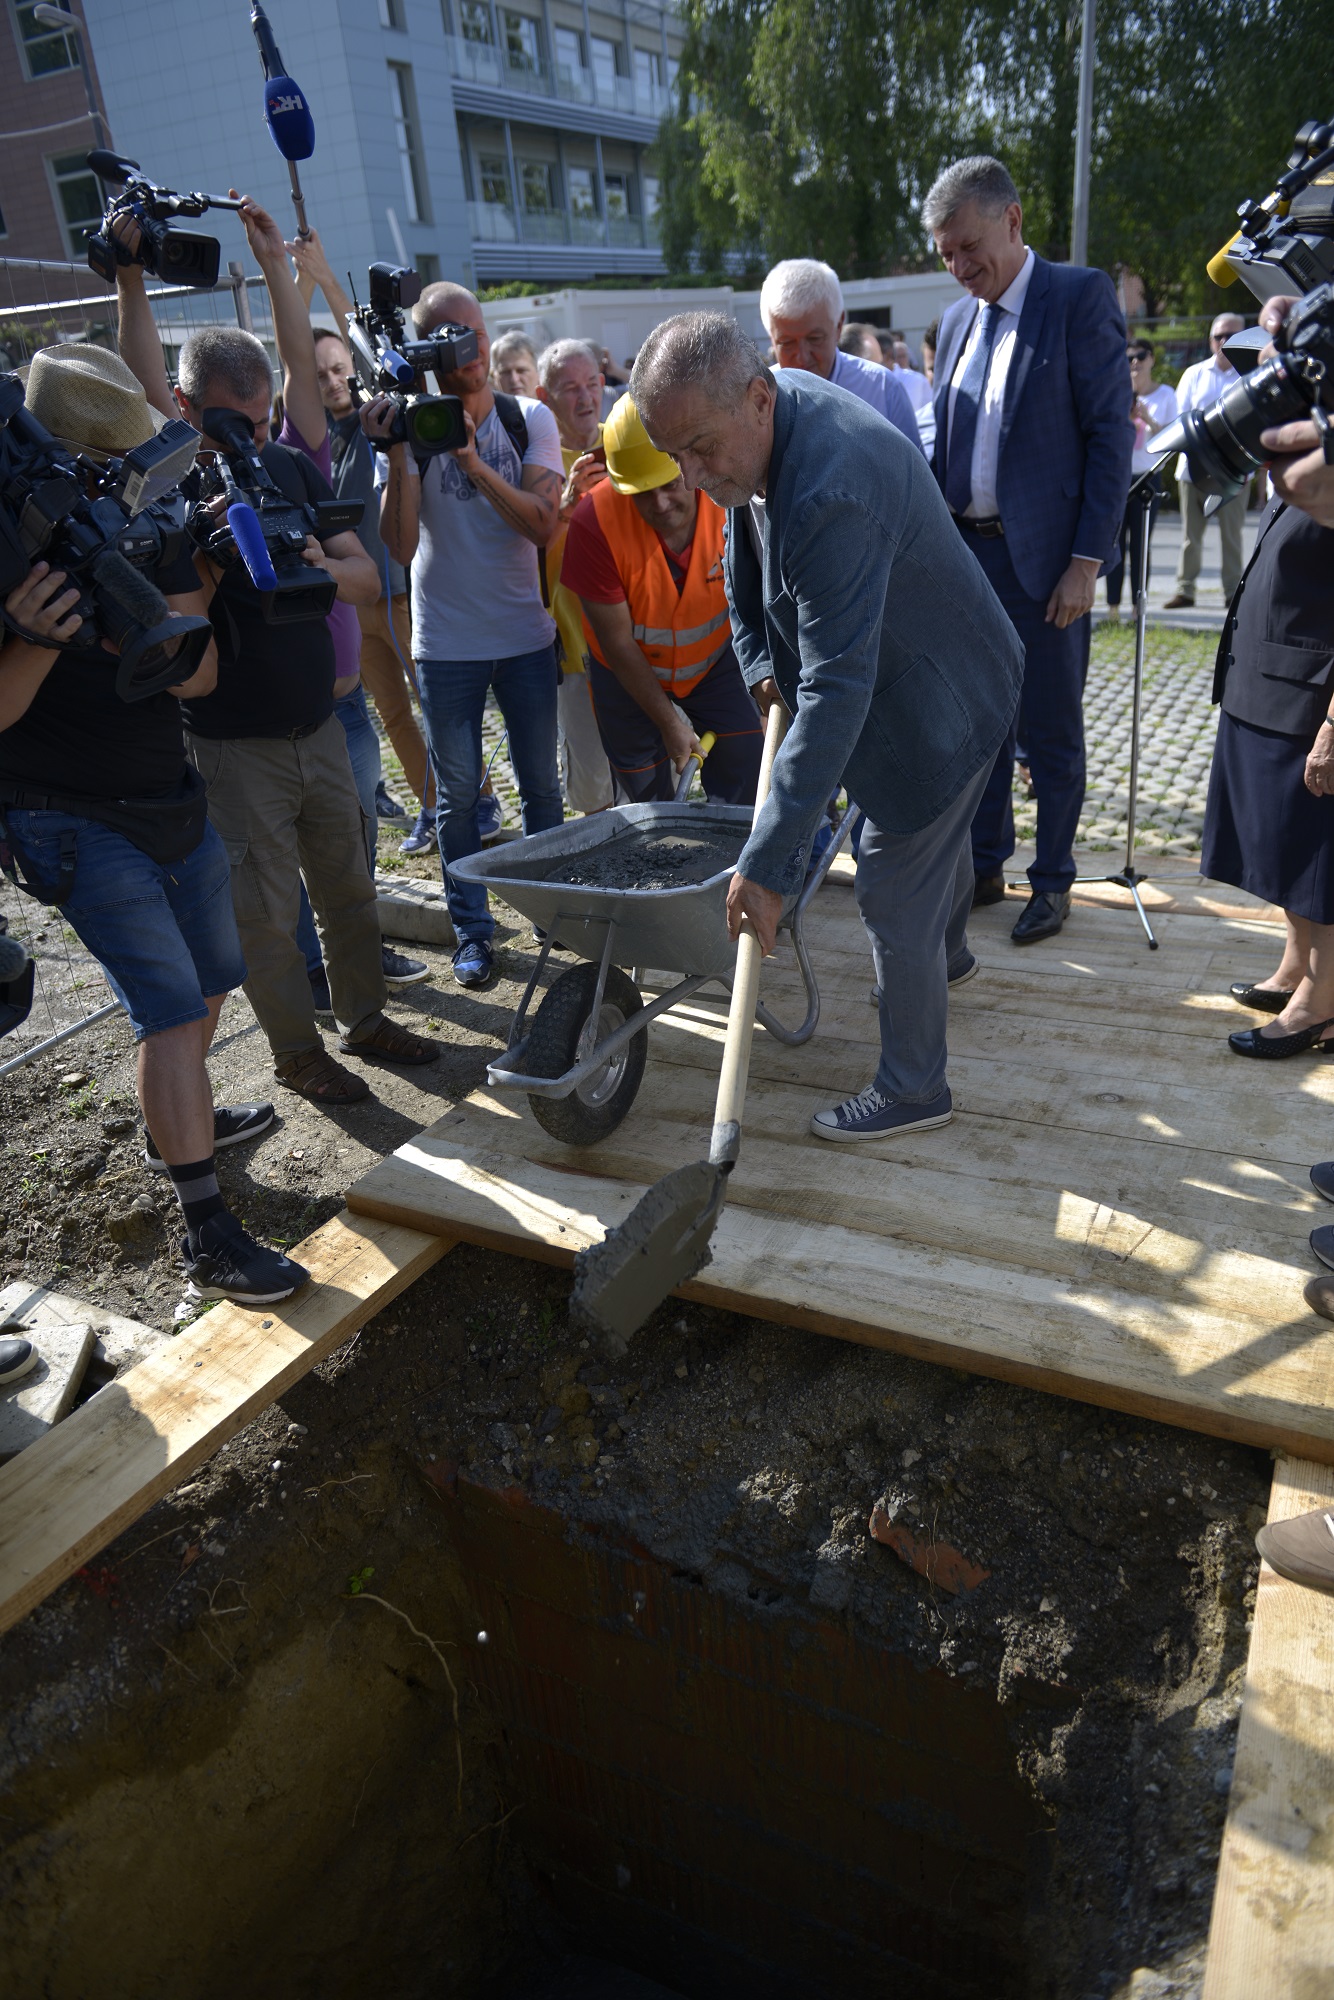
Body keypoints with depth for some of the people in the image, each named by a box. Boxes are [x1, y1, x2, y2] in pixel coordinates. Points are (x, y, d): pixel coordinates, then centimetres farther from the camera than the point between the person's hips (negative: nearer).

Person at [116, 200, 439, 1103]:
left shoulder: (293, 467, 5)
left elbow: (368, 577, 1)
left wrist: (321, 567, -17)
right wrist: (131, 279, -29)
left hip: (319, 724, 5)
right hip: (235, 745, -5)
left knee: (349, 882, 14)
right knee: (266, 908, 3)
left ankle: (366, 1019, 31)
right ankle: (298, 1050, 20)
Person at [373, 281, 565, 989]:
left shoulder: (530, 419, -1)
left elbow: (543, 524, -14)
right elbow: (400, 545, -16)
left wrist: (471, 461, -25)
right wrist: (398, 453, -28)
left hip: (525, 634, 2)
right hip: (446, 643, -2)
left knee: (541, 784, 12)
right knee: (458, 792, 5)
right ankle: (472, 930, 17)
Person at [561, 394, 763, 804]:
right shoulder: (594, 522, -28)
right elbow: (617, 640, -19)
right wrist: (668, 722, -14)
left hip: (714, 662, 1)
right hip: (631, 676, -1)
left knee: (748, 796, -2)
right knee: (647, 801, 8)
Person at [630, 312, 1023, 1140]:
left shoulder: (831, 497, -39)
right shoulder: (767, 408, -9)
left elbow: (836, 691, -42)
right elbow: (745, 565, 8)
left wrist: (769, 864, -42)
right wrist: (762, 662, -5)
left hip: (939, 697, -9)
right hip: (920, 670, 9)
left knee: (893, 892, -3)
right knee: (936, 831, 30)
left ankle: (914, 1087, 14)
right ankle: (949, 954, 57)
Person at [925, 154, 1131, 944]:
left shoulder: (1082, 296, -5)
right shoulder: (956, 320, 14)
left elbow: (1112, 435, -9)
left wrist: (1086, 561, -15)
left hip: (1044, 557, -6)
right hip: (967, 552, 6)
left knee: (1051, 732, 3)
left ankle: (1053, 880, 16)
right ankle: (985, 865, 25)